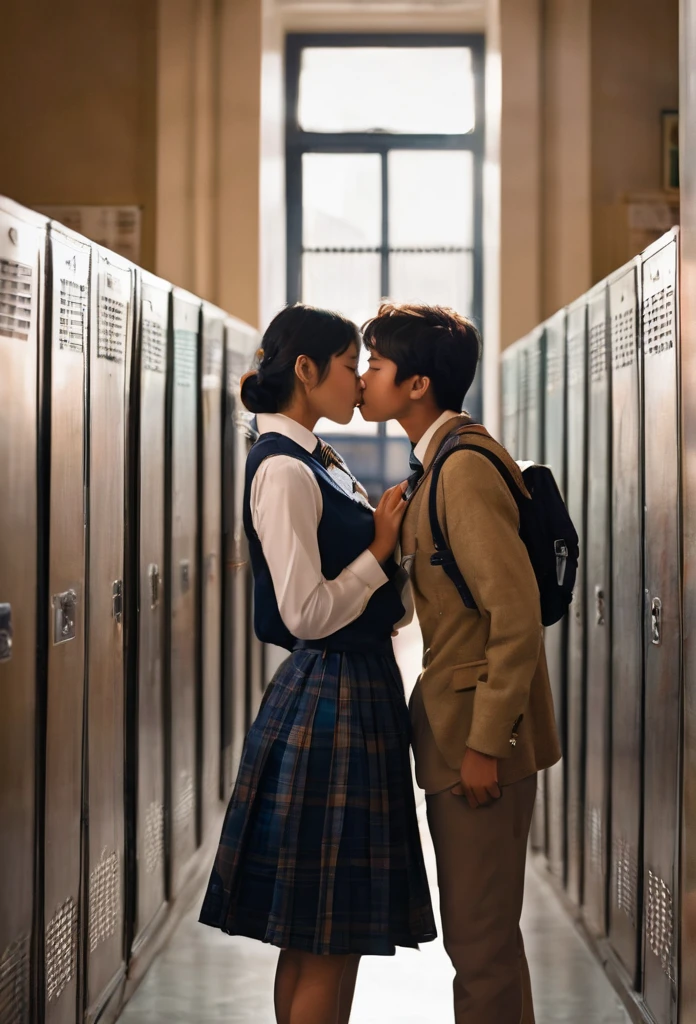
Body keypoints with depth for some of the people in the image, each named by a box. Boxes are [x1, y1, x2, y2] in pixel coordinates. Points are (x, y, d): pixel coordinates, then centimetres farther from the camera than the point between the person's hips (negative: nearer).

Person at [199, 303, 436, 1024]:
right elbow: (307, 613, -22)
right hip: (328, 701, -10)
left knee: (326, 938, 16)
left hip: (357, 690, 10)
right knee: (326, 942, -3)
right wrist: (379, 551, -12)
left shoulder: (319, 463, 13)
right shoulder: (284, 470, -16)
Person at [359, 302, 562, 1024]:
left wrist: (485, 744, -21)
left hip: (483, 729, -10)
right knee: (472, 931, 17)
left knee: (482, 937, -2)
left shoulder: (466, 468, -18)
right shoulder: (440, 462, 13)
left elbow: (518, 615, -23)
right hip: (457, 724, 10)